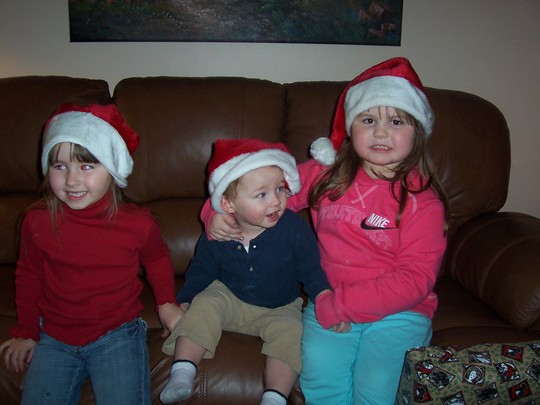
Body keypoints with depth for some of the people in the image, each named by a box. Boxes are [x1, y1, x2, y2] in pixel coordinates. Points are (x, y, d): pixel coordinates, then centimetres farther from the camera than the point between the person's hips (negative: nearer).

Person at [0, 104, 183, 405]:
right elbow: (29, 275, 9)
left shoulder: (138, 223, -13)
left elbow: (157, 260, 10)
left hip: (117, 335, -2)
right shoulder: (38, 220, -9)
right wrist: (26, 331, 13)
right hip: (53, 338, 2)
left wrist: (167, 303, 0)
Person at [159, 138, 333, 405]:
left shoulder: (295, 228, -21)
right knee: (204, 305, -23)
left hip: (278, 309, -1)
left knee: (290, 331, -26)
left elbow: (312, 273, -11)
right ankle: (182, 374, -15)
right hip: (228, 297, 1)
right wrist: (181, 304, -4)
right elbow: (200, 272, 2)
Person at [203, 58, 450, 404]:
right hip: (327, 303, 2)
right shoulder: (326, 174, 4)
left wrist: (338, 305, -19)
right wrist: (219, 212, -4)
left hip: (398, 313, -1)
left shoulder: (423, 200, -7)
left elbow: (415, 280, -13)